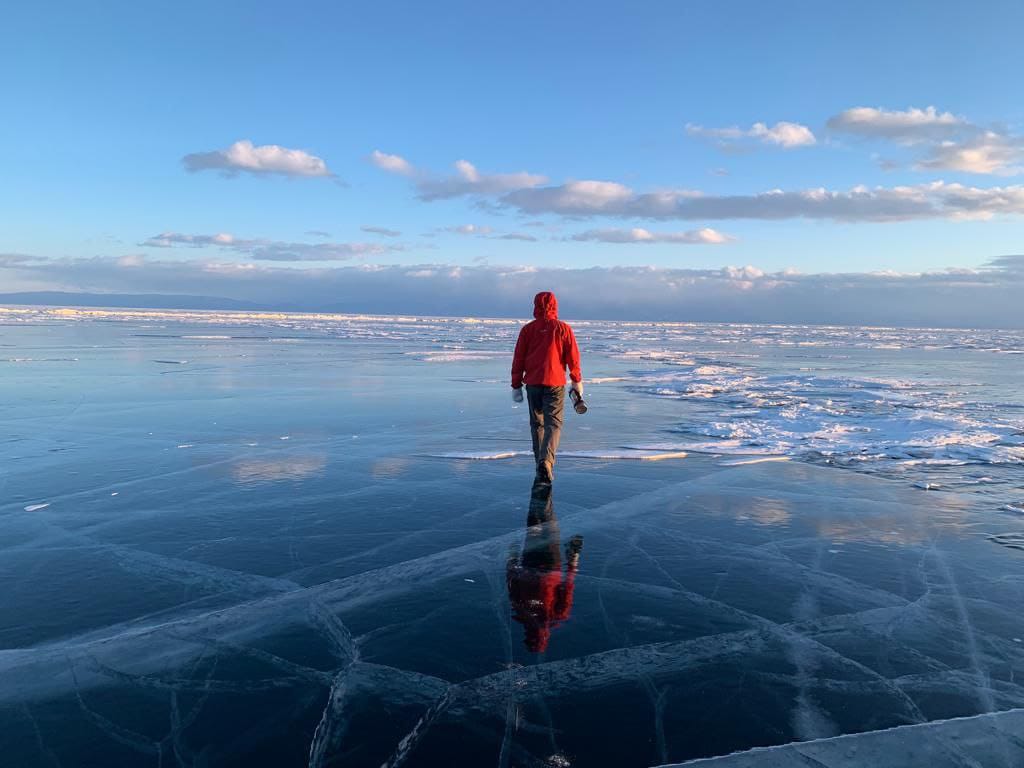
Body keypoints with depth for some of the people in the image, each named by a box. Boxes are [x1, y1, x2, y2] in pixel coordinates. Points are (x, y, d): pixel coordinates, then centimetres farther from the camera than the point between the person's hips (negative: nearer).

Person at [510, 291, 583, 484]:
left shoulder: (527, 329, 1)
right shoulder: (563, 328, -3)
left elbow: (518, 359, 1)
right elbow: (573, 356, -1)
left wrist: (516, 385, 7)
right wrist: (577, 380, 10)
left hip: (532, 383, 2)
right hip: (555, 383, -2)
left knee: (537, 424, 13)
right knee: (553, 423, -1)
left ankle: (541, 465, 19)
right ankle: (546, 460, -22)